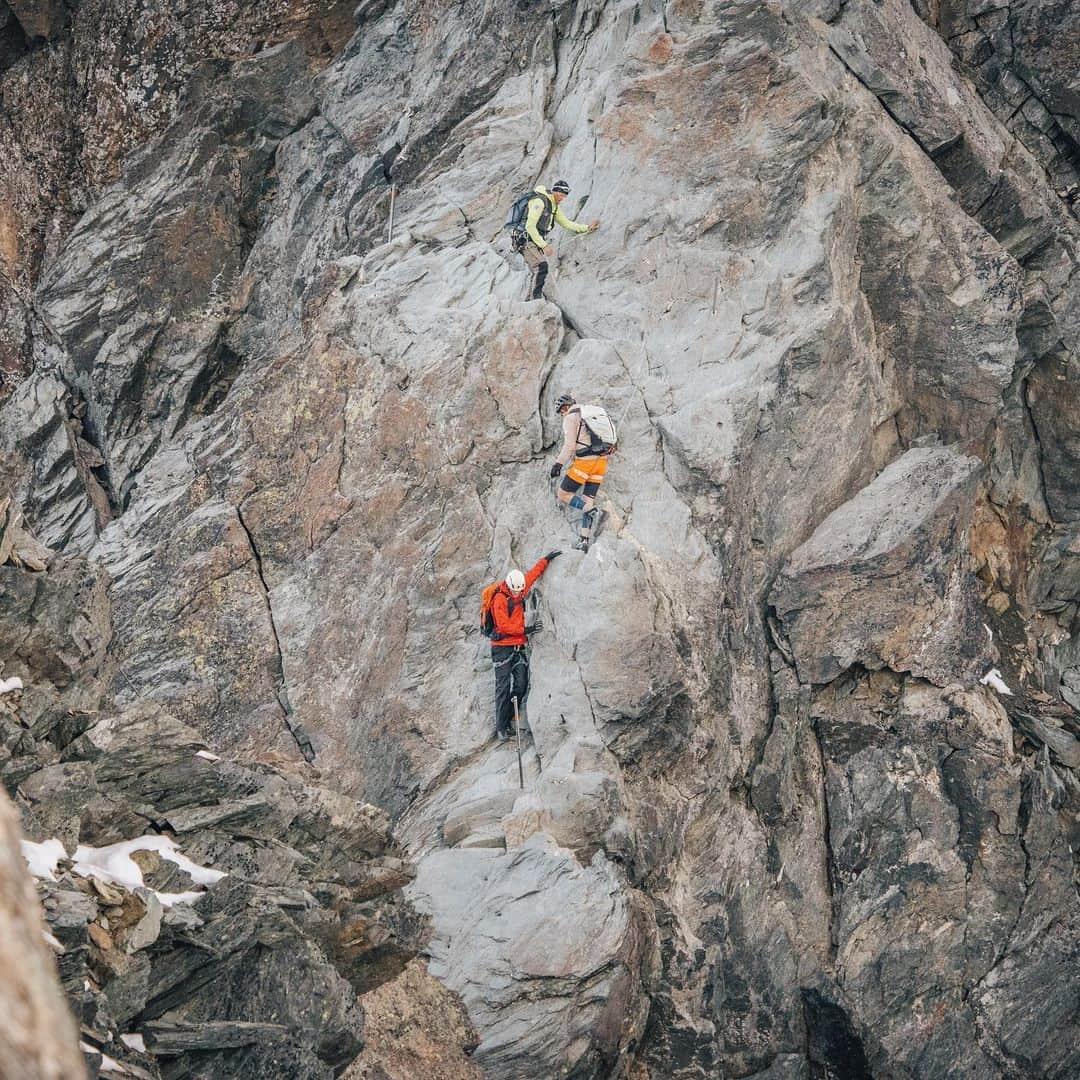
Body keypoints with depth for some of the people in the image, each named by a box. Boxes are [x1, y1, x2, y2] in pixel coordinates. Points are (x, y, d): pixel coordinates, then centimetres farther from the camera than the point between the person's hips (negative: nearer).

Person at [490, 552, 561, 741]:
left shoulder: (519, 593, 9)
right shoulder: (500, 599, -13)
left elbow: (533, 574, 24)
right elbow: (503, 626, -18)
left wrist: (546, 560, 28)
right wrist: (524, 630, -16)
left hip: (519, 646, 7)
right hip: (503, 647, -7)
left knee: (521, 686, -1)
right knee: (503, 687, -7)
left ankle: (508, 719, 8)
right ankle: (500, 727, -4)